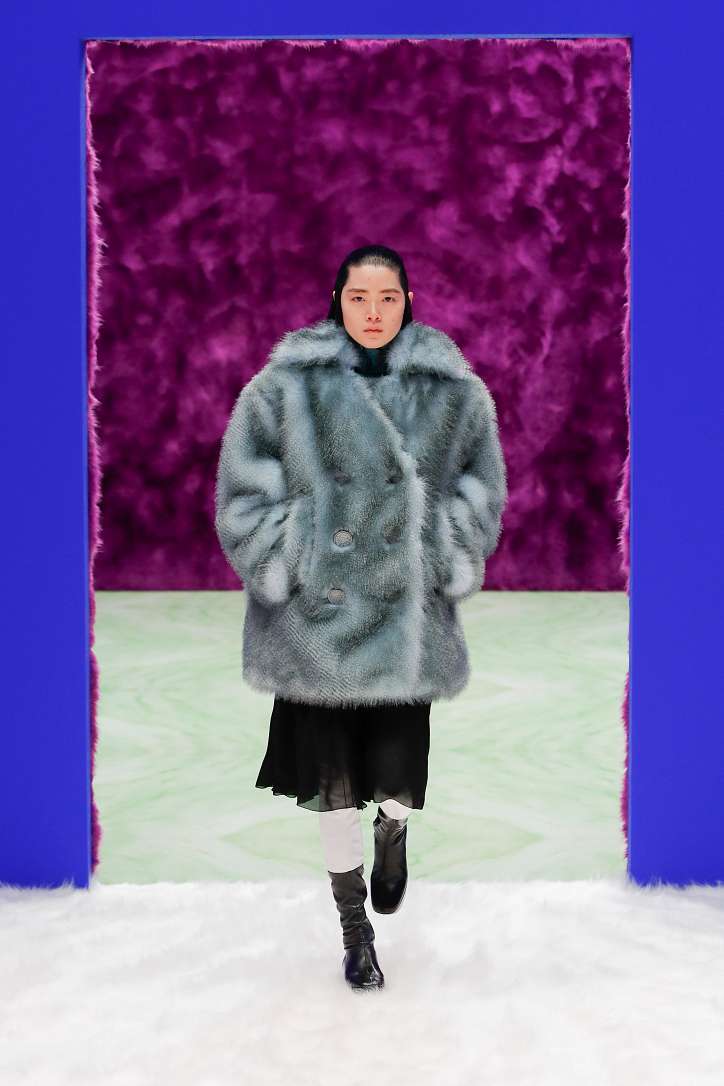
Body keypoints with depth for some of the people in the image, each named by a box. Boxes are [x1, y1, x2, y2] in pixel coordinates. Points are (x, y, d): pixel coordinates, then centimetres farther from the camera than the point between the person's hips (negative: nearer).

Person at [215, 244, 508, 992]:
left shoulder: (453, 393, 5)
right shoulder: (286, 387, 0)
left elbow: (482, 490, 12)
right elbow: (244, 490, 2)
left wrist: (450, 563, 1)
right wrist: (279, 569, -5)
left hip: (409, 615, 1)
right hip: (318, 618, -1)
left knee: (399, 765, 1)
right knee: (333, 775, 4)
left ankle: (393, 830, 40)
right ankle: (354, 927, 22)